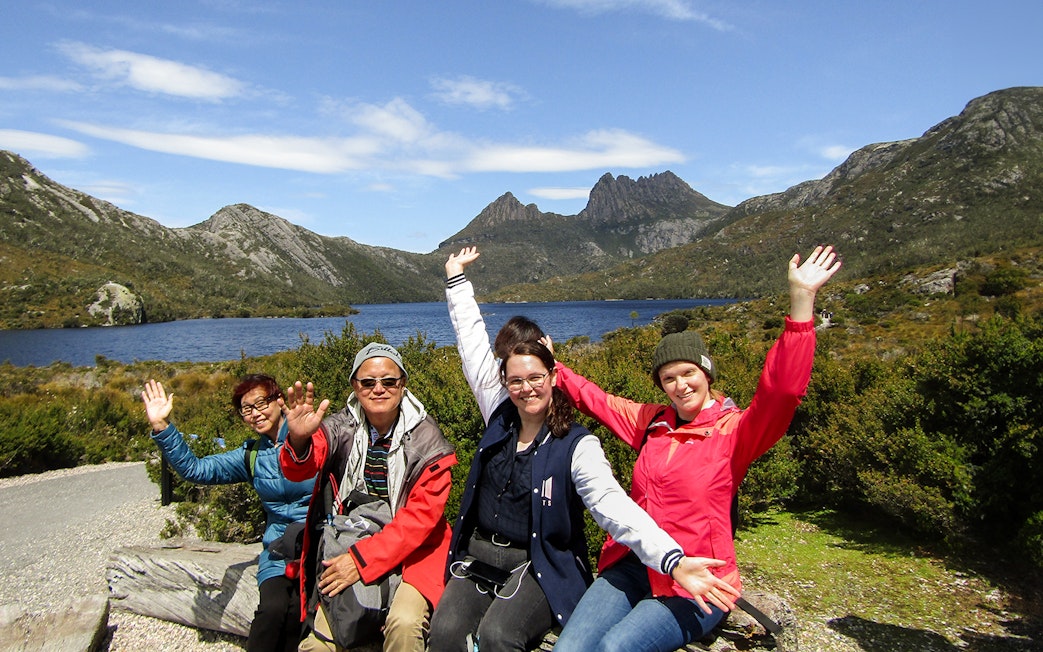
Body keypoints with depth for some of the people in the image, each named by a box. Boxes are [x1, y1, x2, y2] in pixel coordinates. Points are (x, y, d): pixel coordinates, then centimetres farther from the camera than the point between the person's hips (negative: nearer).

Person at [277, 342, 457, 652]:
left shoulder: (426, 438, -9)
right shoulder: (341, 428, -1)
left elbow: (421, 514, -14)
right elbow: (298, 470, -18)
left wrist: (363, 559, -21)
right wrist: (299, 441, -42)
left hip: (411, 549, -2)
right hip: (348, 547, 3)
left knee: (404, 622, -28)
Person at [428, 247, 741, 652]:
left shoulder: (577, 446, -10)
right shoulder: (499, 417, 3)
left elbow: (612, 504, -24)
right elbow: (474, 345, 9)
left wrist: (673, 560, -40)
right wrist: (456, 275, 16)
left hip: (538, 567, -4)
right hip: (477, 557, 4)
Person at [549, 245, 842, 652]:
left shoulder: (734, 431, -5)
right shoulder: (651, 422, 12)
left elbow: (782, 392, -21)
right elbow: (594, 399, 24)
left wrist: (801, 300, -29)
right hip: (629, 568, 5)